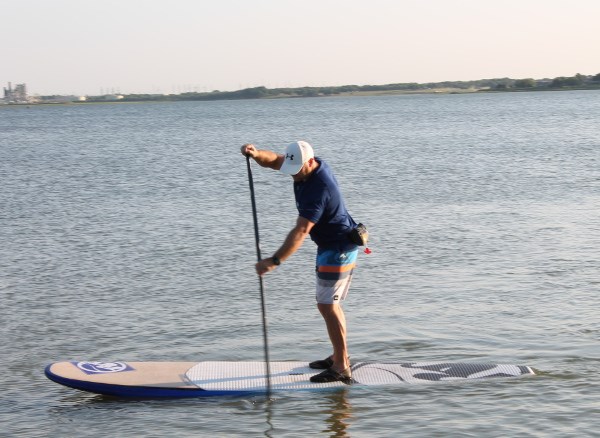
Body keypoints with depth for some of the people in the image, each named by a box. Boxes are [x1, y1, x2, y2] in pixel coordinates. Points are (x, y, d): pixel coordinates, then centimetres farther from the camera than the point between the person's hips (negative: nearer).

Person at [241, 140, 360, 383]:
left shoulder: (318, 189, -30)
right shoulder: (311, 164, -2)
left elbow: (300, 231, -35)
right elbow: (274, 160, 6)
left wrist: (274, 261, -39)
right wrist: (257, 154, -18)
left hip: (337, 249, -10)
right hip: (335, 246, 10)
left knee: (327, 305, -10)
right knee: (330, 304, 16)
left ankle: (341, 369, -7)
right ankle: (339, 357, 25)